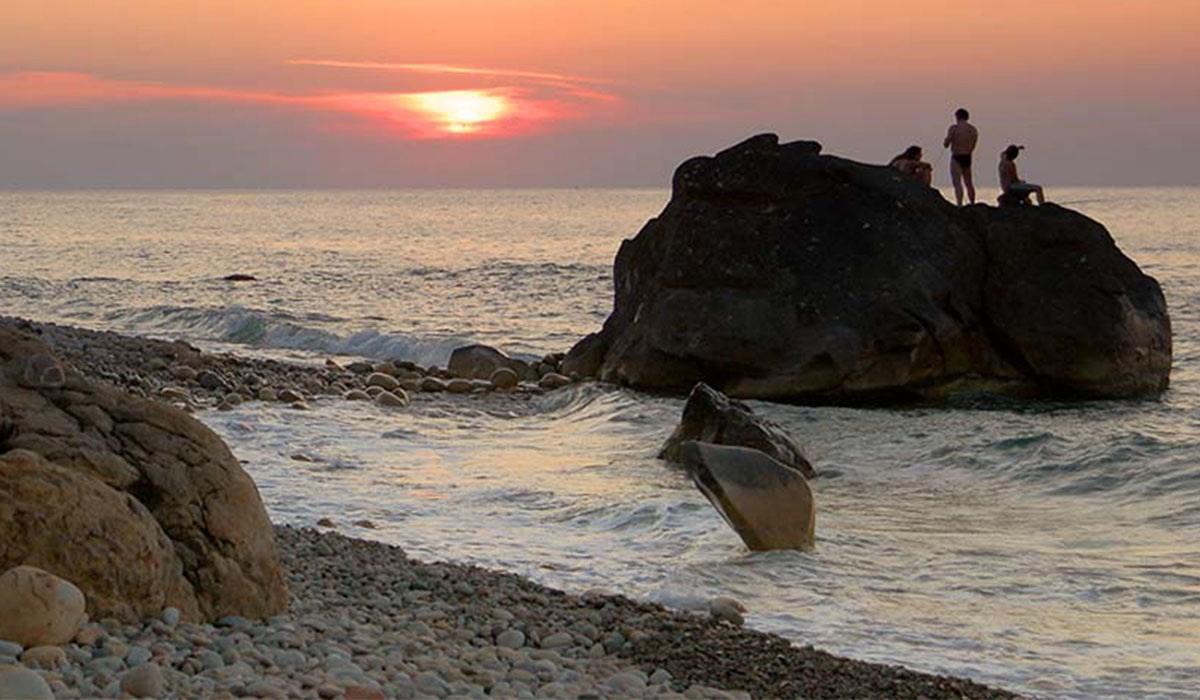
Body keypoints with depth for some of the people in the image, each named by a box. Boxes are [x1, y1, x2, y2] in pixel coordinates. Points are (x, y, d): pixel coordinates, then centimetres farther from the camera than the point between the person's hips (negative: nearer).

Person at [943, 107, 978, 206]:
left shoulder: (954, 128, -12)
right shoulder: (973, 129, 5)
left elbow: (946, 145, -10)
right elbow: (973, 146, 13)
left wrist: (945, 142, 12)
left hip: (956, 158, -6)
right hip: (968, 158, 6)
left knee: (957, 184, -11)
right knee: (969, 184, 17)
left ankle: (959, 206, -22)